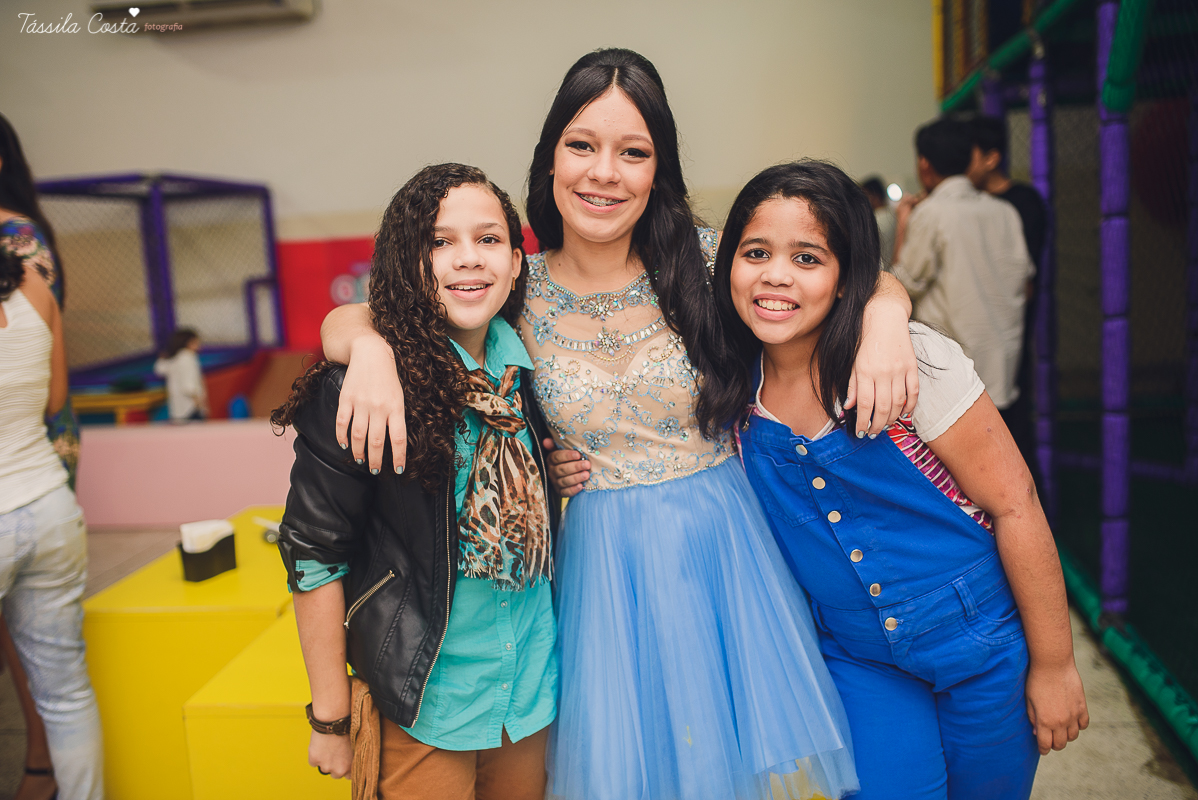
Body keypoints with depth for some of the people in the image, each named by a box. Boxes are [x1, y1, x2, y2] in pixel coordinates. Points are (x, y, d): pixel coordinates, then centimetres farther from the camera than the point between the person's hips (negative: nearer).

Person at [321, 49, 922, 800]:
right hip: (603, 562, 0)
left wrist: (885, 317, -21)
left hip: (723, 545, 1)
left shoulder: (707, 259, -7)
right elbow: (344, 321, -4)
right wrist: (370, 346, -27)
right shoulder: (515, 292, -6)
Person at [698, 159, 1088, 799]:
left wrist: (1053, 664, -9)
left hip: (982, 642, -2)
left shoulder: (913, 361, -21)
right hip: (855, 661, 2)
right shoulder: (731, 391, -9)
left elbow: (1014, 504, -14)